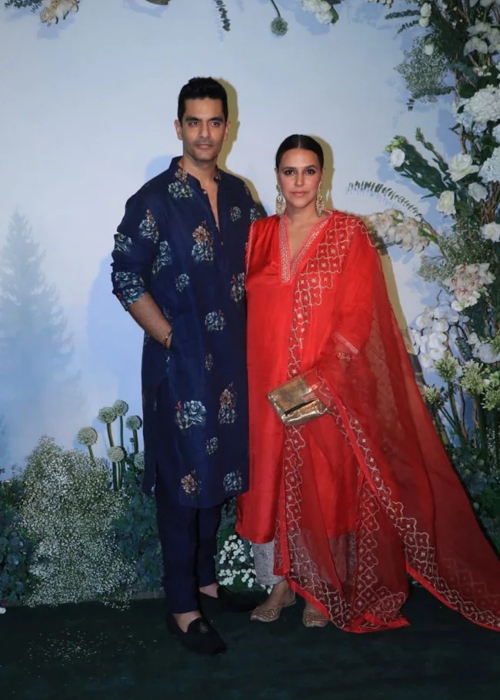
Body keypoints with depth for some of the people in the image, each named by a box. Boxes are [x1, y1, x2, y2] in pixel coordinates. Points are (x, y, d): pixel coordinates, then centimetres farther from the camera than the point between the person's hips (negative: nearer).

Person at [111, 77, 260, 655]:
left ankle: (205, 578, 35)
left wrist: (251, 336, 7)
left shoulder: (238, 194, 8)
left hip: (231, 358, 6)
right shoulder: (153, 200, -9)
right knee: (183, 481, 3)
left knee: (217, 474, 16)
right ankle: (182, 607, 17)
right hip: (179, 362, -6)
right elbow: (126, 280, -10)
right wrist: (172, 339, -12)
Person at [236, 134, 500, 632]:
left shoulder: (348, 234, -3)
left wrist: (316, 381, -17)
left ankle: (323, 590, 29)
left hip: (329, 392, -3)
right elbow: (244, 310, 8)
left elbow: (357, 317, -8)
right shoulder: (259, 235, 8)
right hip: (266, 389, 3)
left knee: (326, 488, 8)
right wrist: (252, 377, -4)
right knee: (270, 484, 10)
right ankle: (282, 583, 30)